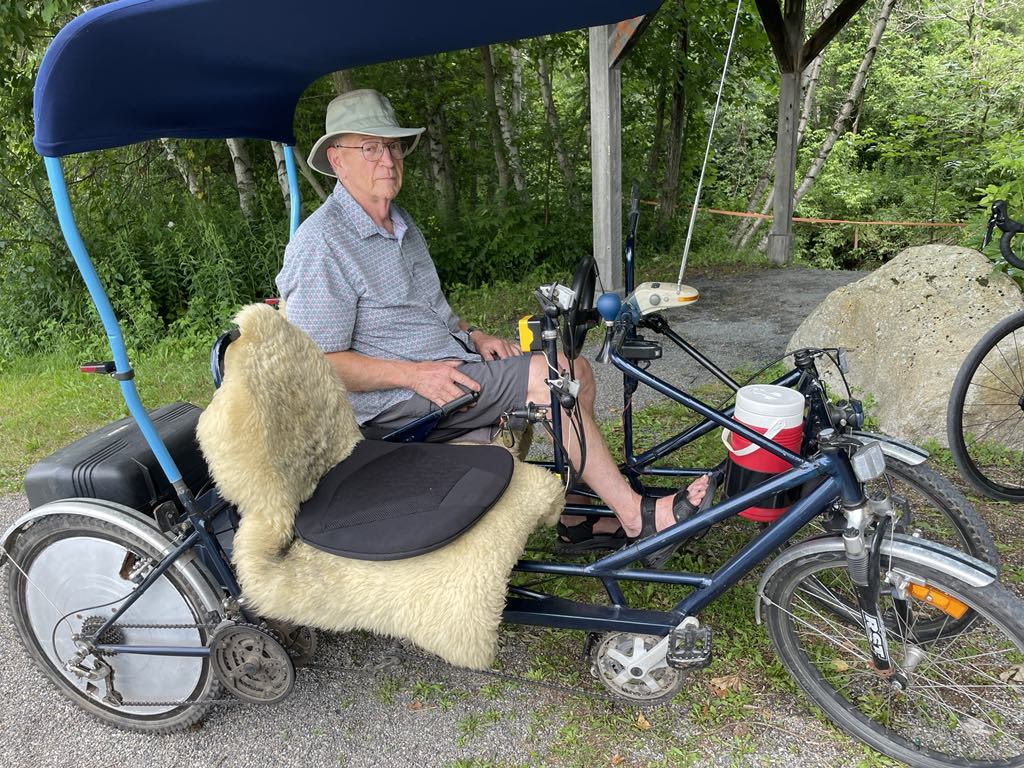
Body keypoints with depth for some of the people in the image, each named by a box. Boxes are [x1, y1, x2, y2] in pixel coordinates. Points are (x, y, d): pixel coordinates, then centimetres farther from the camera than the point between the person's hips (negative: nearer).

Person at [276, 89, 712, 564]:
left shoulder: (399, 223, 16)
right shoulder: (321, 246, -14)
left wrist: (474, 337, 5)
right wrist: (413, 374, -24)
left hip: (449, 361, 9)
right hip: (392, 402, -9)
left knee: (576, 369, -1)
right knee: (549, 376, -21)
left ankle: (577, 520, 7)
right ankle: (636, 516, -8)